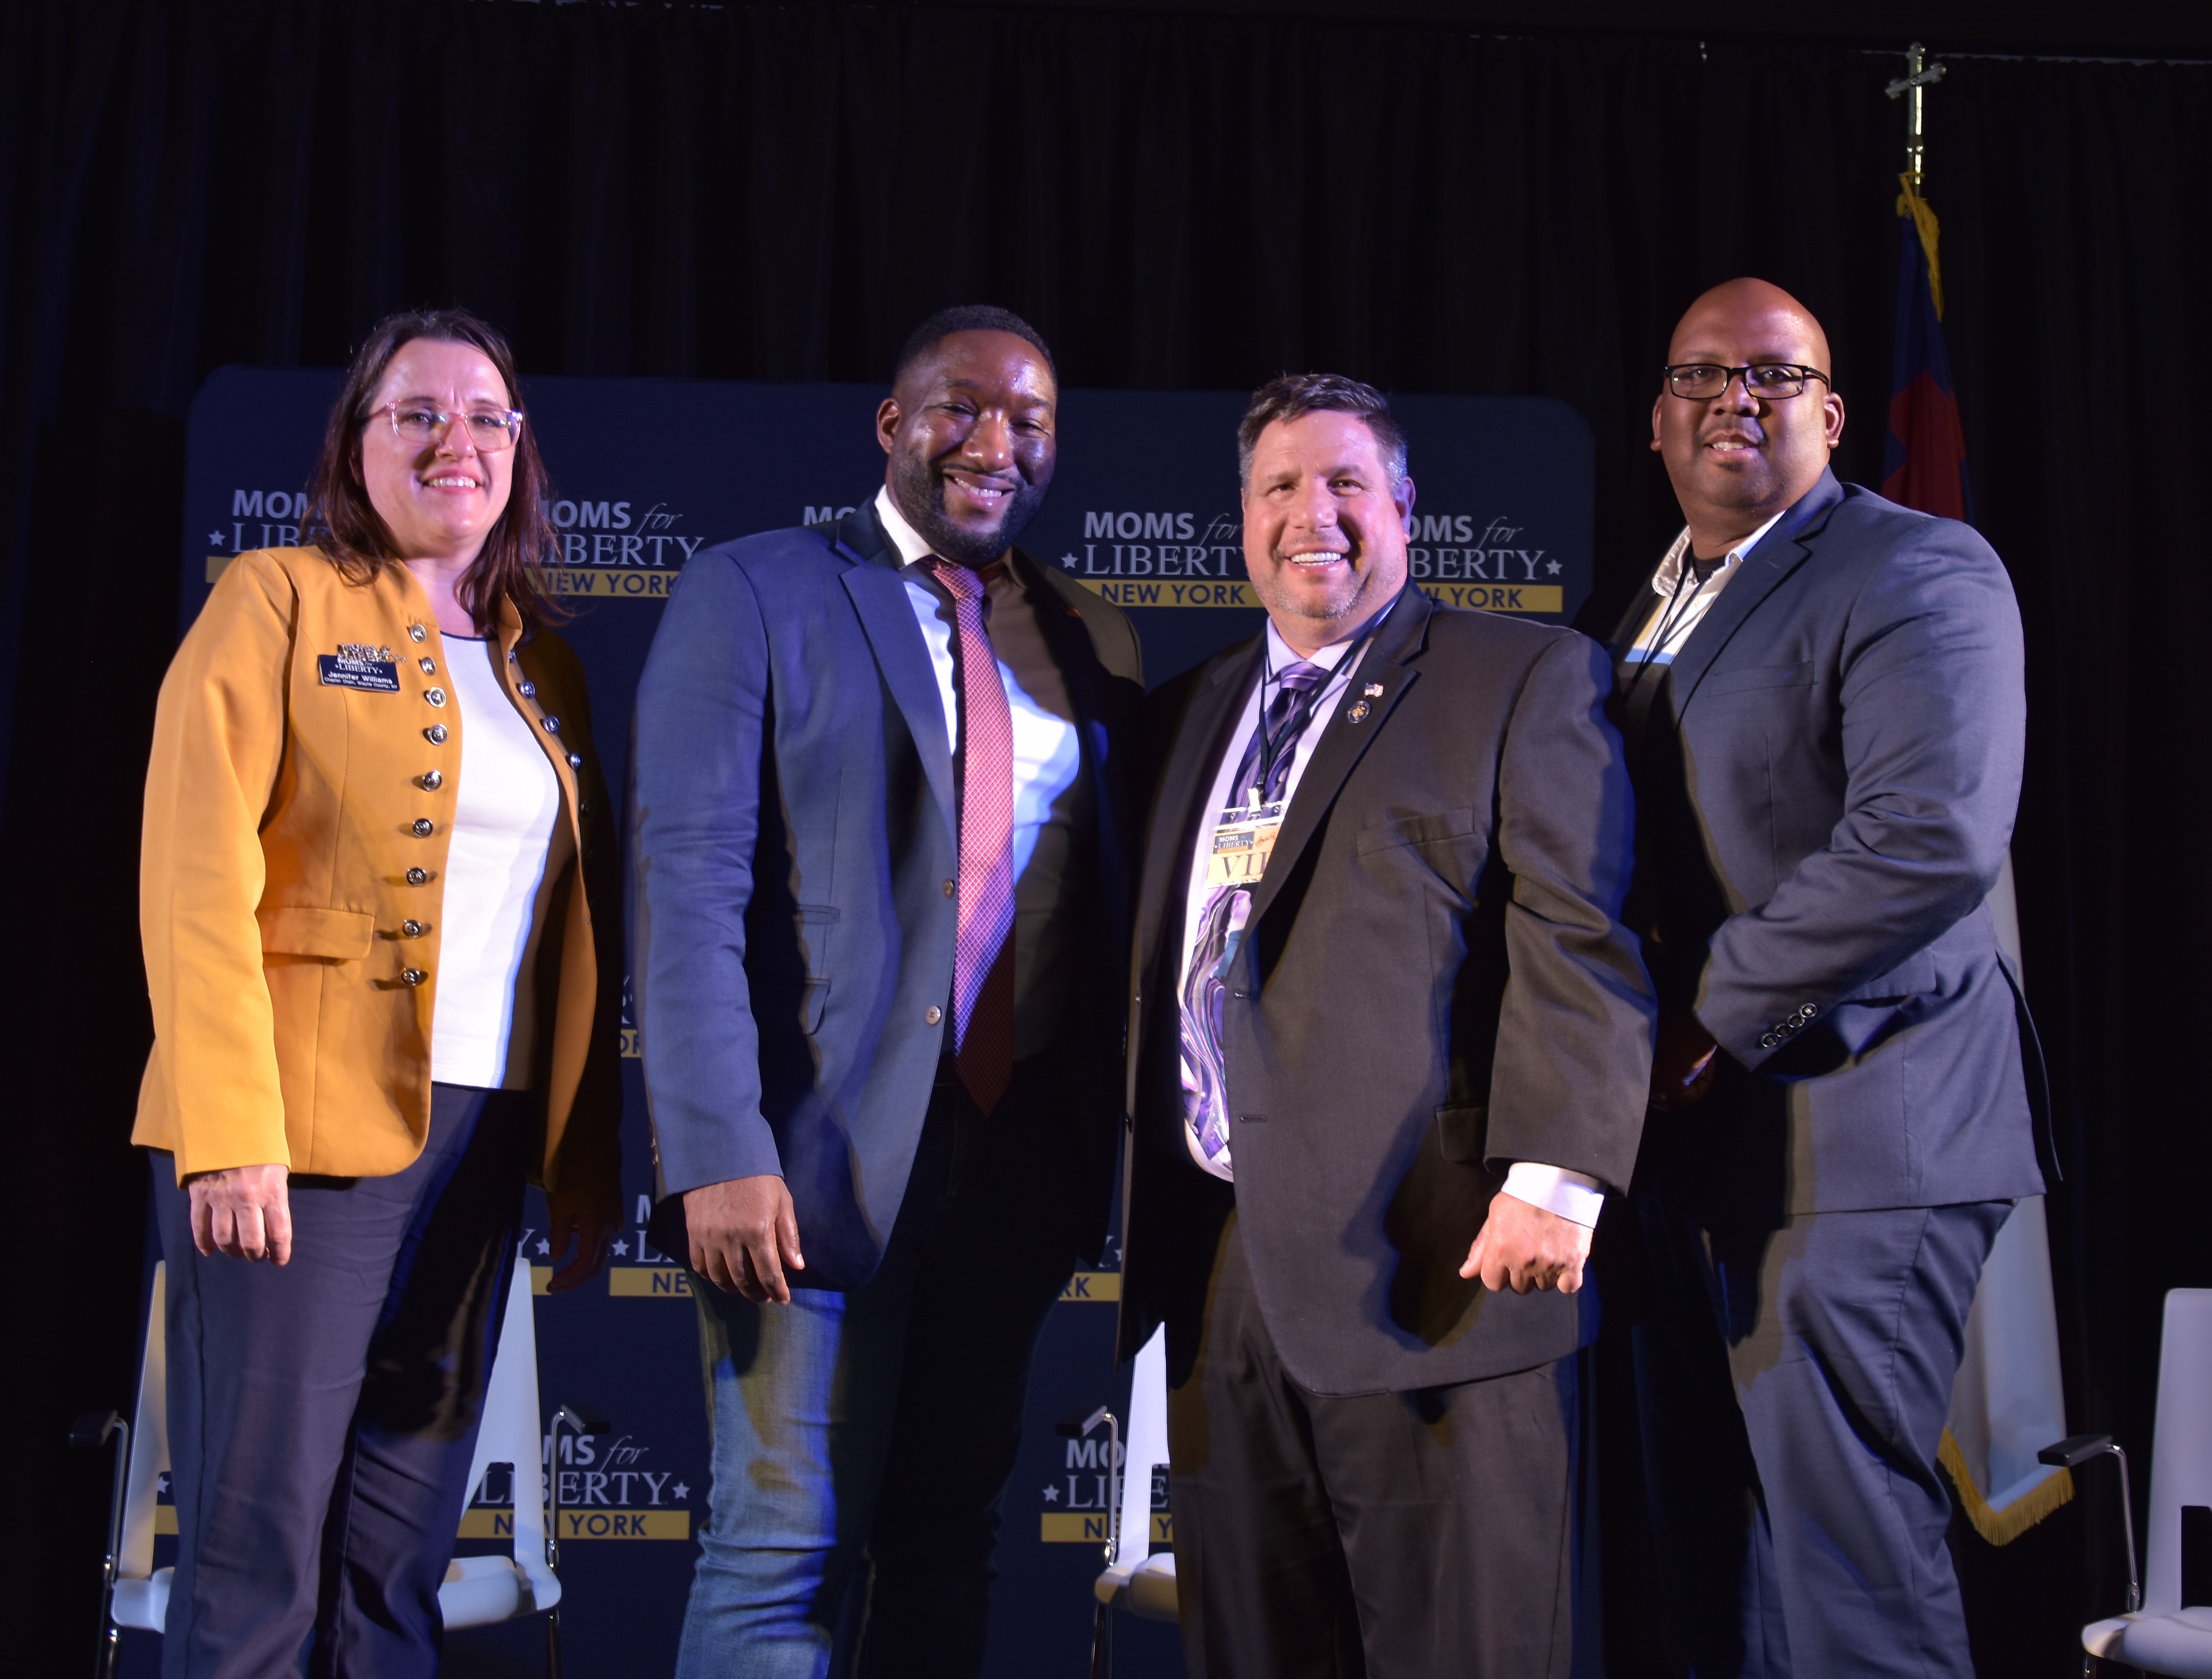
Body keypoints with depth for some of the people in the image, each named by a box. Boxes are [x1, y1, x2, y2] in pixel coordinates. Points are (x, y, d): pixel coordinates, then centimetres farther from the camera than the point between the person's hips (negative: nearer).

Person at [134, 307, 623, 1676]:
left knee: (401, 1561, 8)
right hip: (300, 1134, -5)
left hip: (481, 1142, 5)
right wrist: (229, 1134, -18)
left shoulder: (544, 667, 16)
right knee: (259, 1550, -5)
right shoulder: (278, 601, 0)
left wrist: (589, 1165, 10)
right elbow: (198, 875, -9)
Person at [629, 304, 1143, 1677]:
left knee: (954, 1537, 11)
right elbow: (688, 887, -9)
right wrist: (718, 1153, -18)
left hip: (1019, 1158, 5)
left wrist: (1113, 1154, 6)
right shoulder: (752, 596, -1)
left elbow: (1112, 907, 13)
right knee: (789, 1549, -3)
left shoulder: (1092, 641, 13)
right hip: (822, 1153, -4)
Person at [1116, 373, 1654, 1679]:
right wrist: (1135, 1211, 17)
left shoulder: (1523, 676, 2)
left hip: (1426, 1263, -6)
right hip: (1218, 1264, 6)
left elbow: (1579, 943, -8)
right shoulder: (1197, 709, 21)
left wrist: (1556, 1174, -18)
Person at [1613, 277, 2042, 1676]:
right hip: (1691, 1143, 9)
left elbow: (1933, 839, -23)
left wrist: (1712, 1020, -17)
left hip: (1849, 1142, -8)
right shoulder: (1652, 610, 17)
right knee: (1710, 1550, 15)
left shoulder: (1915, 573, -9)